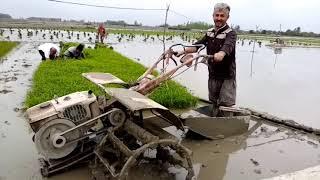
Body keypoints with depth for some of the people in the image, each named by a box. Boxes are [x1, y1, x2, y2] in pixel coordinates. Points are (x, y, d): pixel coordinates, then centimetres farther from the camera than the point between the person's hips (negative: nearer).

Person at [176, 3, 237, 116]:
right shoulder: (209, 32, 9)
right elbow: (198, 45, 11)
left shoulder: (230, 33, -11)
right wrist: (184, 51, -5)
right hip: (213, 76, 6)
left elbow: (228, 45, -33)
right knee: (214, 104, 16)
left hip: (227, 77, -6)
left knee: (226, 106, -9)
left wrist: (221, 54, -55)